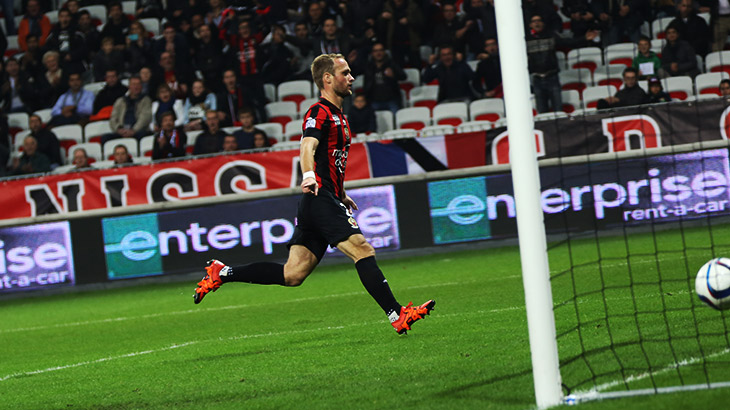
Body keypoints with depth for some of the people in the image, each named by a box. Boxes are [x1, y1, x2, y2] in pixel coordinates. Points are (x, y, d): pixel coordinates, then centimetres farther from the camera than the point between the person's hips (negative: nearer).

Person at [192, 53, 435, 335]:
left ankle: (221, 273, 11)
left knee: (292, 275, 4)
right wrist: (309, 177, -44)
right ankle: (397, 315, -23)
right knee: (362, 249, -19)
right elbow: (308, 147, -25)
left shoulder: (338, 116, 23)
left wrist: (342, 195, 41)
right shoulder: (320, 112, -8)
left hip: (327, 200, 10)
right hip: (320, 199, -10)